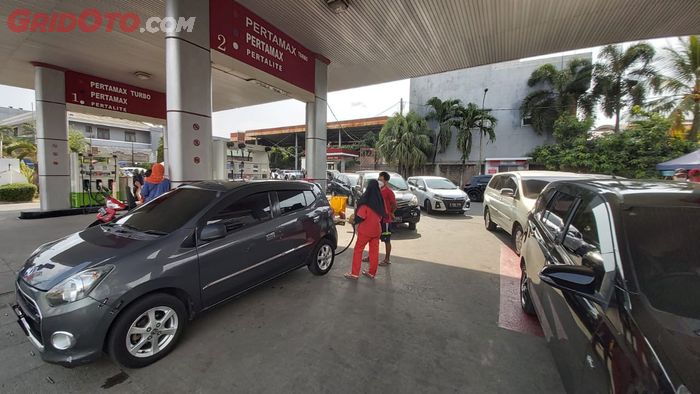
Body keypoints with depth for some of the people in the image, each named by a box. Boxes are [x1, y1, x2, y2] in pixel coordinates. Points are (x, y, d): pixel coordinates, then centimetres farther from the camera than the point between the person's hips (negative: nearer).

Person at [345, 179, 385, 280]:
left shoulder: (366, 201, -17)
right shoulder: (380, 200, 1)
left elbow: (361, 216, -19)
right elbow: (382, 214, 8)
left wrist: (354, 221, -1)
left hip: (366, 230, -6)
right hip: (376, 229, 6)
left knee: (358, 250, 5)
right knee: (374, 251, 13)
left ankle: (355, 273, 8)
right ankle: (372, 272, 24)